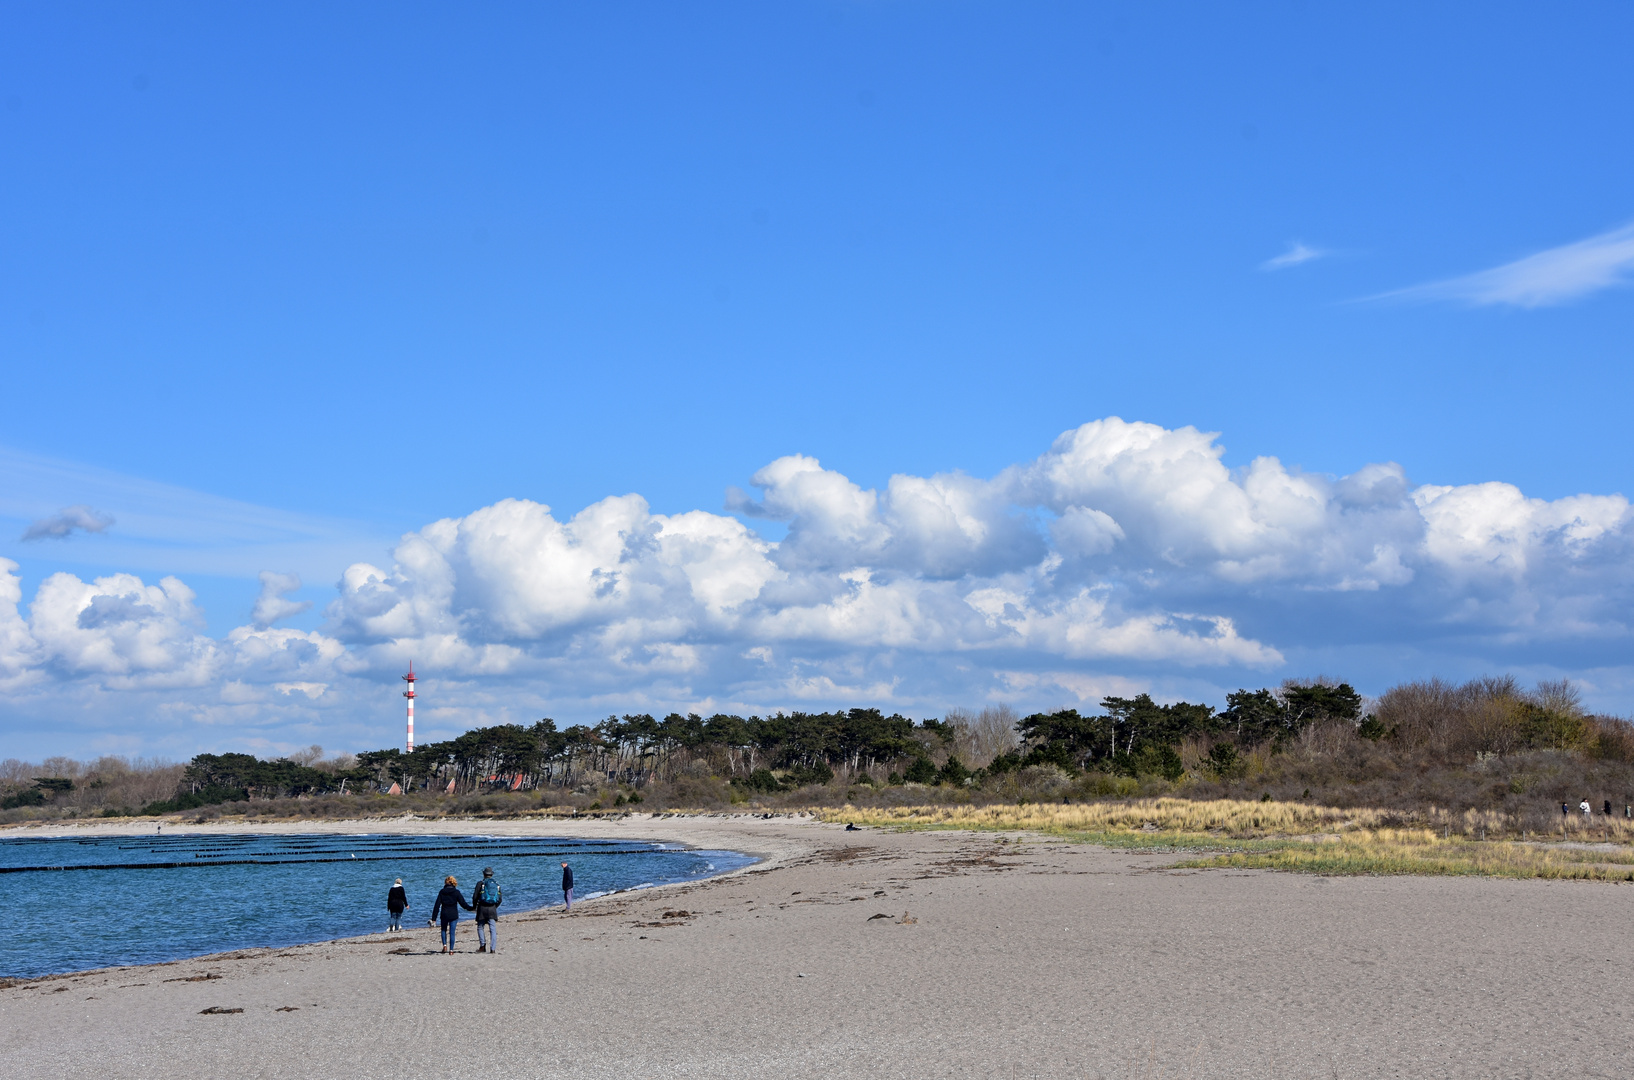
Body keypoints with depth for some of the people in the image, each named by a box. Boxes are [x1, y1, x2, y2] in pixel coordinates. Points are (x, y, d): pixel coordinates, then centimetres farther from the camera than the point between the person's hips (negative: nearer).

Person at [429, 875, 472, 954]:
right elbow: (463, 903, -5)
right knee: (452, 932, 5)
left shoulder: (442, 892, -1)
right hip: (453, 915, -1)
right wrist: (471, 908, 13)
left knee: (444, 930, 22)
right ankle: (451, 949, 2)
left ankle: (444, 945, 3)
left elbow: (437, 905, -2)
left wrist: (434, 918, 0)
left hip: (444, 915, 1)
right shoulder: (456, 892, -6)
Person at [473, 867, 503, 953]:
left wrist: (474, 906, 14)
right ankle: (493, 949, -6)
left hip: (482, 908, -2)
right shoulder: (496, 884, 10)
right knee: (493, 929, 2)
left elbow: (475, 897, -3)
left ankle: (482, 945, -5)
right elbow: (500, 899, 11)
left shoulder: (480, 883, -1)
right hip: (492, 909, 2)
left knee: (480, 927, 12)